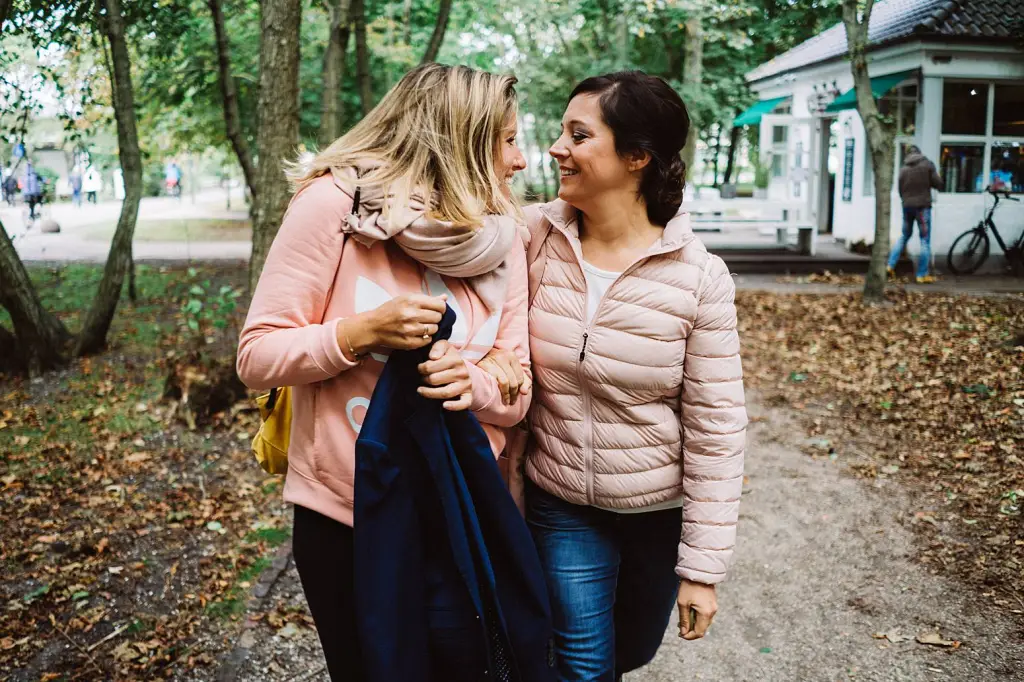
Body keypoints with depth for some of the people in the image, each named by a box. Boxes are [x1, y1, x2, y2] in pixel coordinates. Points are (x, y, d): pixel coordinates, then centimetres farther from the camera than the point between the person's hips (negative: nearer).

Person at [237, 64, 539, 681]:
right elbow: (258, 358, -12)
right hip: (344, 519, -3)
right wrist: (361, 333, -27)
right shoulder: (335, 203, -14)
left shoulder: (502, 239, -1)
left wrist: (472, 383, -22)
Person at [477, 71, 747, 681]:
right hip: (561, 505, 0)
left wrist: (703, 565, -10)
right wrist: (486, 355, -28)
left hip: (661, 508, 0)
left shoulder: (699, 277, -17)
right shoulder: (535, 237, -12)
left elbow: (716, 428, -13)